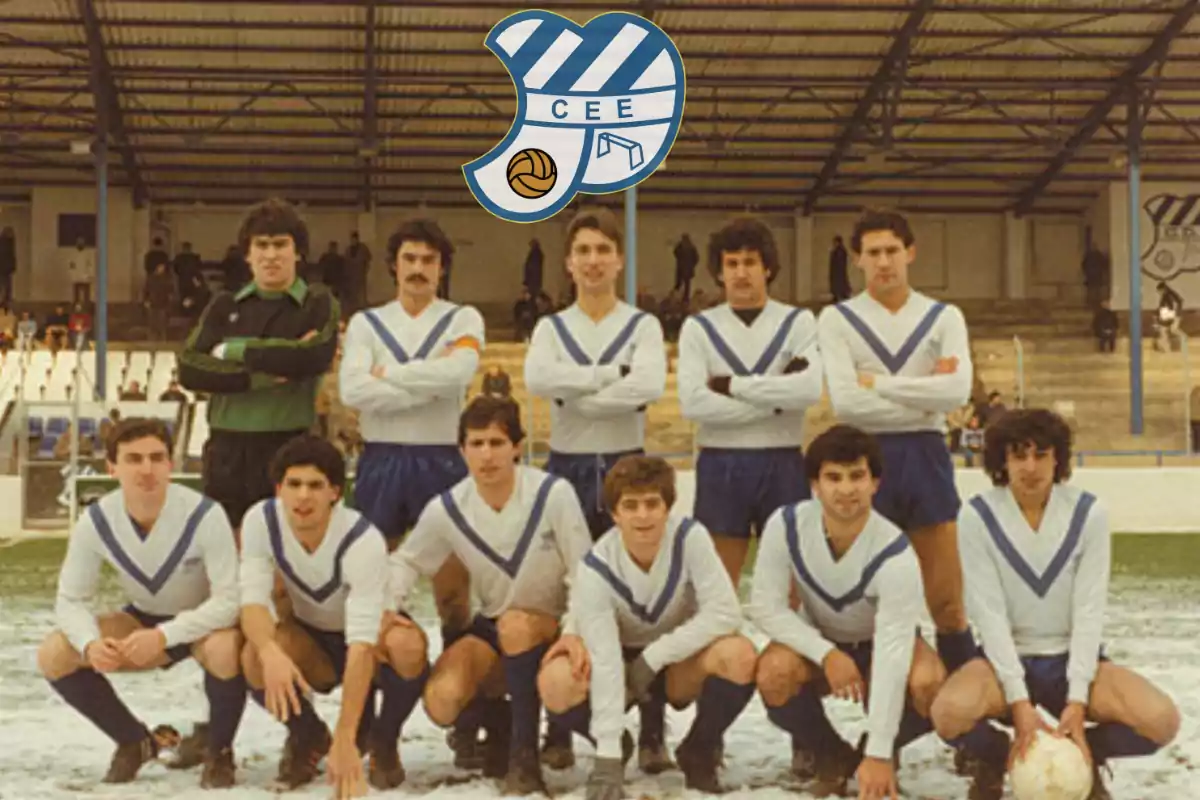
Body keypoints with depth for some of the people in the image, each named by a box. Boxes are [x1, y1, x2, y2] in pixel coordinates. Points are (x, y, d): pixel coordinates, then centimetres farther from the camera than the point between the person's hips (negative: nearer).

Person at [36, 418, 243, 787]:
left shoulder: (204, 515, -30)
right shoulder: (95, 521, -18)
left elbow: (229, 601, -30)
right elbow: (71, 600, -12)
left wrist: (163, 636, -42)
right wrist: (90, 643, -34)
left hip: (204, 622, -4)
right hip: (144, 620, 4)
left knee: (225, 651, -39)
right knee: (53, 655, -15)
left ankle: (219, 751, -8)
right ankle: (134, 742, 7)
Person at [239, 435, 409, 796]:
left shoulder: (363, 541, -34)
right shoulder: (260, 520, -21)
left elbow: (361, 644, -39)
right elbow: (253, 599, -26)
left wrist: (345, 741, -45)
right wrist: (271, 652, -50)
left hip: (372, 633, -3)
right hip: (311, 637, 3)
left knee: (408, 650, -38)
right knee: (254, 658, -31)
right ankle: (308, 737, 1)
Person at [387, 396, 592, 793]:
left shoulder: (553, 493, -21)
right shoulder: (446, 508, -11)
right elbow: (406, 561, 4)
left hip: (551, 625, -3)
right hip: (490, 624, 3)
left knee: (514, 625, -38)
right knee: (441, 701, -23)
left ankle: (524, 754, -19)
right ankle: (497, 724, 15)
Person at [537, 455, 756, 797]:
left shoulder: (690, 537, -23)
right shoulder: (596, 569, -25)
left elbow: (726, 613, -27)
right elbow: (604, 661, -32)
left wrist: (653, 657, -28)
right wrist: (607, 759, -37)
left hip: (681, 660, 0)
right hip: (621, 659, 0)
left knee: (739, 656, -32)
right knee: (556, 682, -31)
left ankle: (699, 751, -3)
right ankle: (616, 747, 3)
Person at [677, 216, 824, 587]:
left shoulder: (799, 321, 3)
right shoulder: (699, 327, 2)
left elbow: (810, 388, -14)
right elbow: (692, 402, -12)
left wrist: (731, 385, -12)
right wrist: (776, 401, -11)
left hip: (783, 464, 0)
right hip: (721, 466, 0)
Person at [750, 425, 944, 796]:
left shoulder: (894, 554, -32)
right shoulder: (786, 525, -24)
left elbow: (892, 653, -36)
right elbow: (765, 606, -18)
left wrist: (878, 755, -40)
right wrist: (827, 654, -32)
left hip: (878, 646, -1)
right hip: (817, 641, 1)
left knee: (928, 682, -34)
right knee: (775, 671, -33)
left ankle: (882, 750, 2)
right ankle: (826, 753, -1)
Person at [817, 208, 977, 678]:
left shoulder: (944, 317, 7)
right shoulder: (837, 319, 2)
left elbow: (957, 391, -10)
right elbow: (845, 402, -11)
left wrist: (879, 382, -10)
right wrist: (924, 397, -8)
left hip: (926, 457, 1)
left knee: (947, 601, 3)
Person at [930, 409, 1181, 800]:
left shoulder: (1089, 513, -8)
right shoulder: (977, 515, -12)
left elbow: (1089, 611, -10)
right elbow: (989, 613, -15)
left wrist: (1077, 700, -20)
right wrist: (1019, 702, -23)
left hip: (1072, 658, 2)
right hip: (1006, 658, -1)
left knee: (1160, 720, -25)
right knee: (950, 711, -35)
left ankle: (1086, 756, 7)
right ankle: (992, 759, 2)